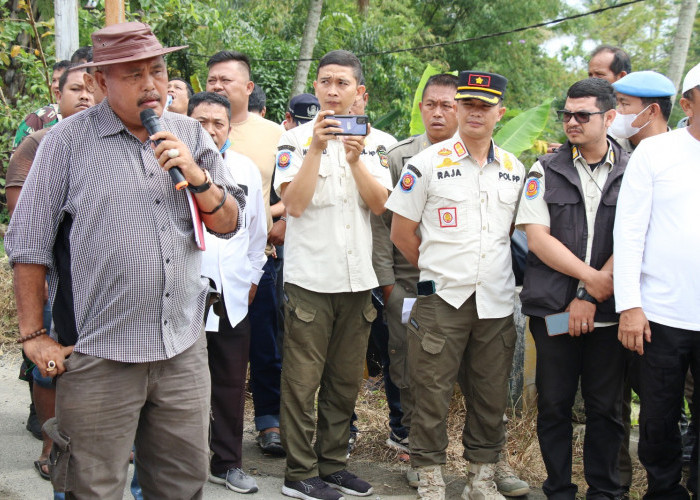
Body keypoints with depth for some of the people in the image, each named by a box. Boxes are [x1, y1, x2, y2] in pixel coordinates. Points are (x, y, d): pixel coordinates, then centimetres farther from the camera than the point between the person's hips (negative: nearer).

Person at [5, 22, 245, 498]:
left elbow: (230, 224, 8)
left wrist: (198, 178, -10)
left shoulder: (191, 136, 9)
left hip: (184, 349, 4)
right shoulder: (69, 141, -3)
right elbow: (29, 243, -2)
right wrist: (33, 334, -4)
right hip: (98, 354, -4)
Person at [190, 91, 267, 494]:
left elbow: (257, 229, 20)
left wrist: (252, 276, 17)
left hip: (233, 295, 4)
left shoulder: (246, 168, 12)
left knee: (231, 383, 9)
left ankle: (228, 463, 21)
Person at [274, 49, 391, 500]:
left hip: (357, 277, 4)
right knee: (303, 381, -1)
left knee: (345, 380, 11)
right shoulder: (296, 139, -1)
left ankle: (333, 463, 22)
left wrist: (355, 159, -15)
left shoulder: (373, 142, 10)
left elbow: (379, 203, -1)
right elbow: (294, 202, -13)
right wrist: (317, 148, -18)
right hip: (310, 277, -4)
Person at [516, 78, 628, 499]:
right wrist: (592, 276, -11)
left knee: (606, 407, 6)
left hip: (608, 311, 0)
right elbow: (537, 238, -3)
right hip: (553, 307, 1)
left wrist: (591, 296, -10)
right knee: (554, 404, 6)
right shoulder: (546, 171, 5)